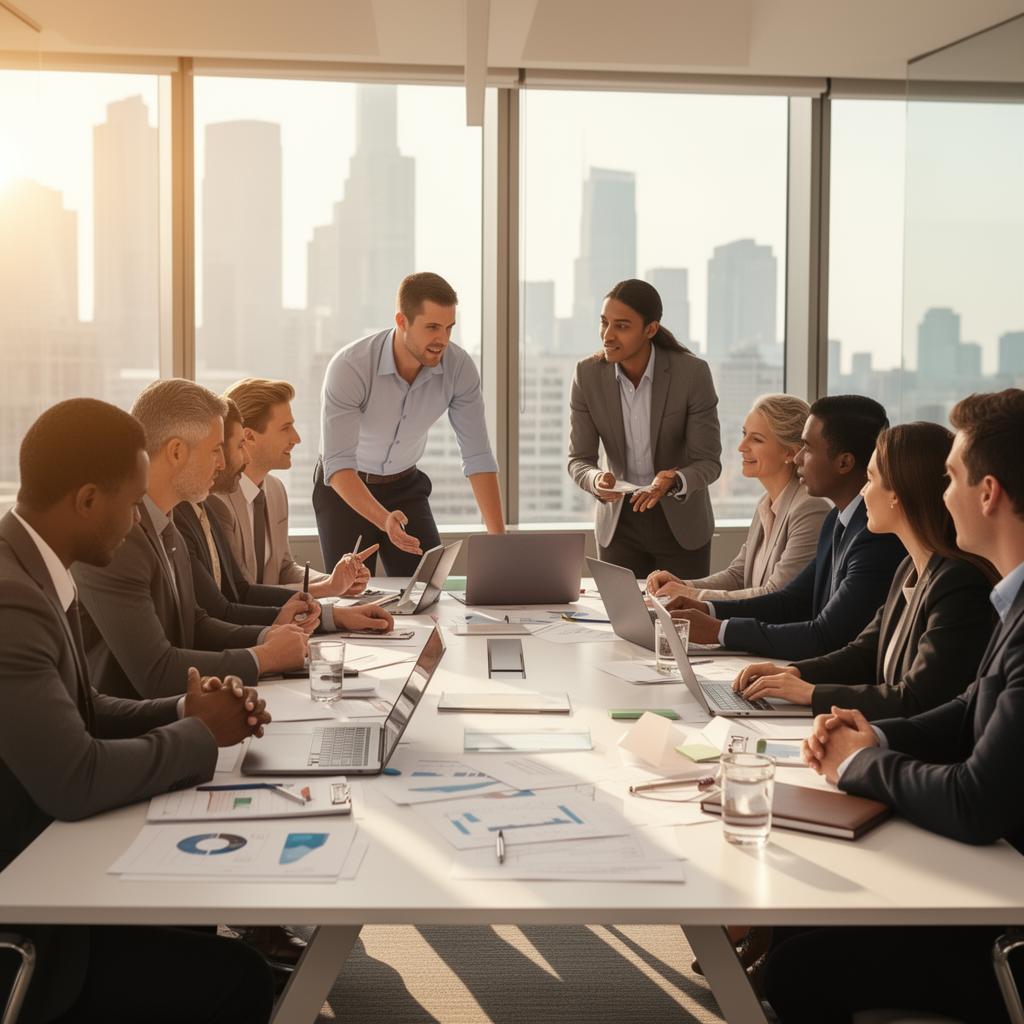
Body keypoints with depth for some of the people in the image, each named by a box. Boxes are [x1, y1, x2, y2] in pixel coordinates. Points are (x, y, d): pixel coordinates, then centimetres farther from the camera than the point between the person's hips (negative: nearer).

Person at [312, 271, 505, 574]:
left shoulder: (459, 366, -20)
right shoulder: (349, 367, -30)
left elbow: (478, 457, -16)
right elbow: (338, 465, -33)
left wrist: (499, 537, -24)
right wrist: (385, 521, -49)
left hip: (405, 486, 3)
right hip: (346, 488, -3)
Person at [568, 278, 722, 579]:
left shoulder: (693, 373, -19)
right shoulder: (587, 374, -12)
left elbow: (708, 462, -16)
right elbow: (578, 459, -8)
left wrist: (672, 483, -36)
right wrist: (597, 480, -31)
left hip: (681, 522, -1)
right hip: (619, 522, 2)